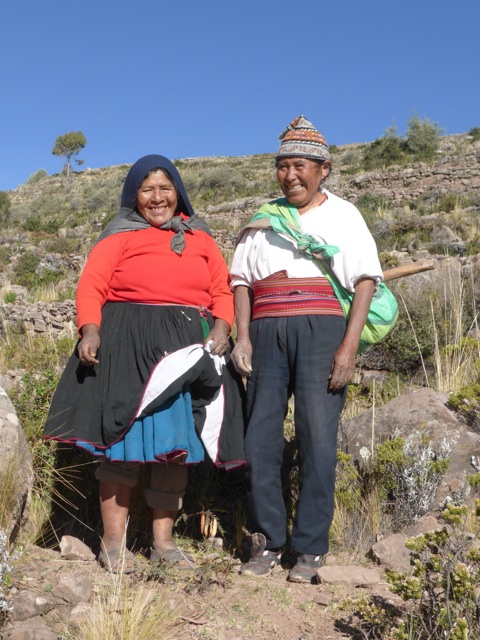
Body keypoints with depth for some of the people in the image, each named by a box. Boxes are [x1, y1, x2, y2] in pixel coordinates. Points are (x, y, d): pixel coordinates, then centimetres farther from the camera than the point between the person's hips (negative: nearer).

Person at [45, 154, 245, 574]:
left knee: (177, 443, 6)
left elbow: (222, 290, 9)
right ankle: (113, 543, 9)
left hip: (188, 348, 3)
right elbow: (91, 286, -2)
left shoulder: (200, 238, 16)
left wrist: (221, 327, -9)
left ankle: (163, 541, 17)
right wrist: (90, 331, -18)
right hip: (129, 344, -3)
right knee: (127, 438, -2)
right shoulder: (120, 236, 8)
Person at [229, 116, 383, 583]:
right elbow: (241, 280, 15)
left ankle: (310, 549, 5)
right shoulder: (263, 219, 19)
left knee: (317, 438, -6)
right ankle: (267, 542, 12)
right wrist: (243, 337, 0)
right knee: (260, 436, 0)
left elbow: (366, 280, 2)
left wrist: (349, 346, -10)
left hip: (321, 330, -3)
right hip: (267, 333, 3)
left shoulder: (342, 215, 10)